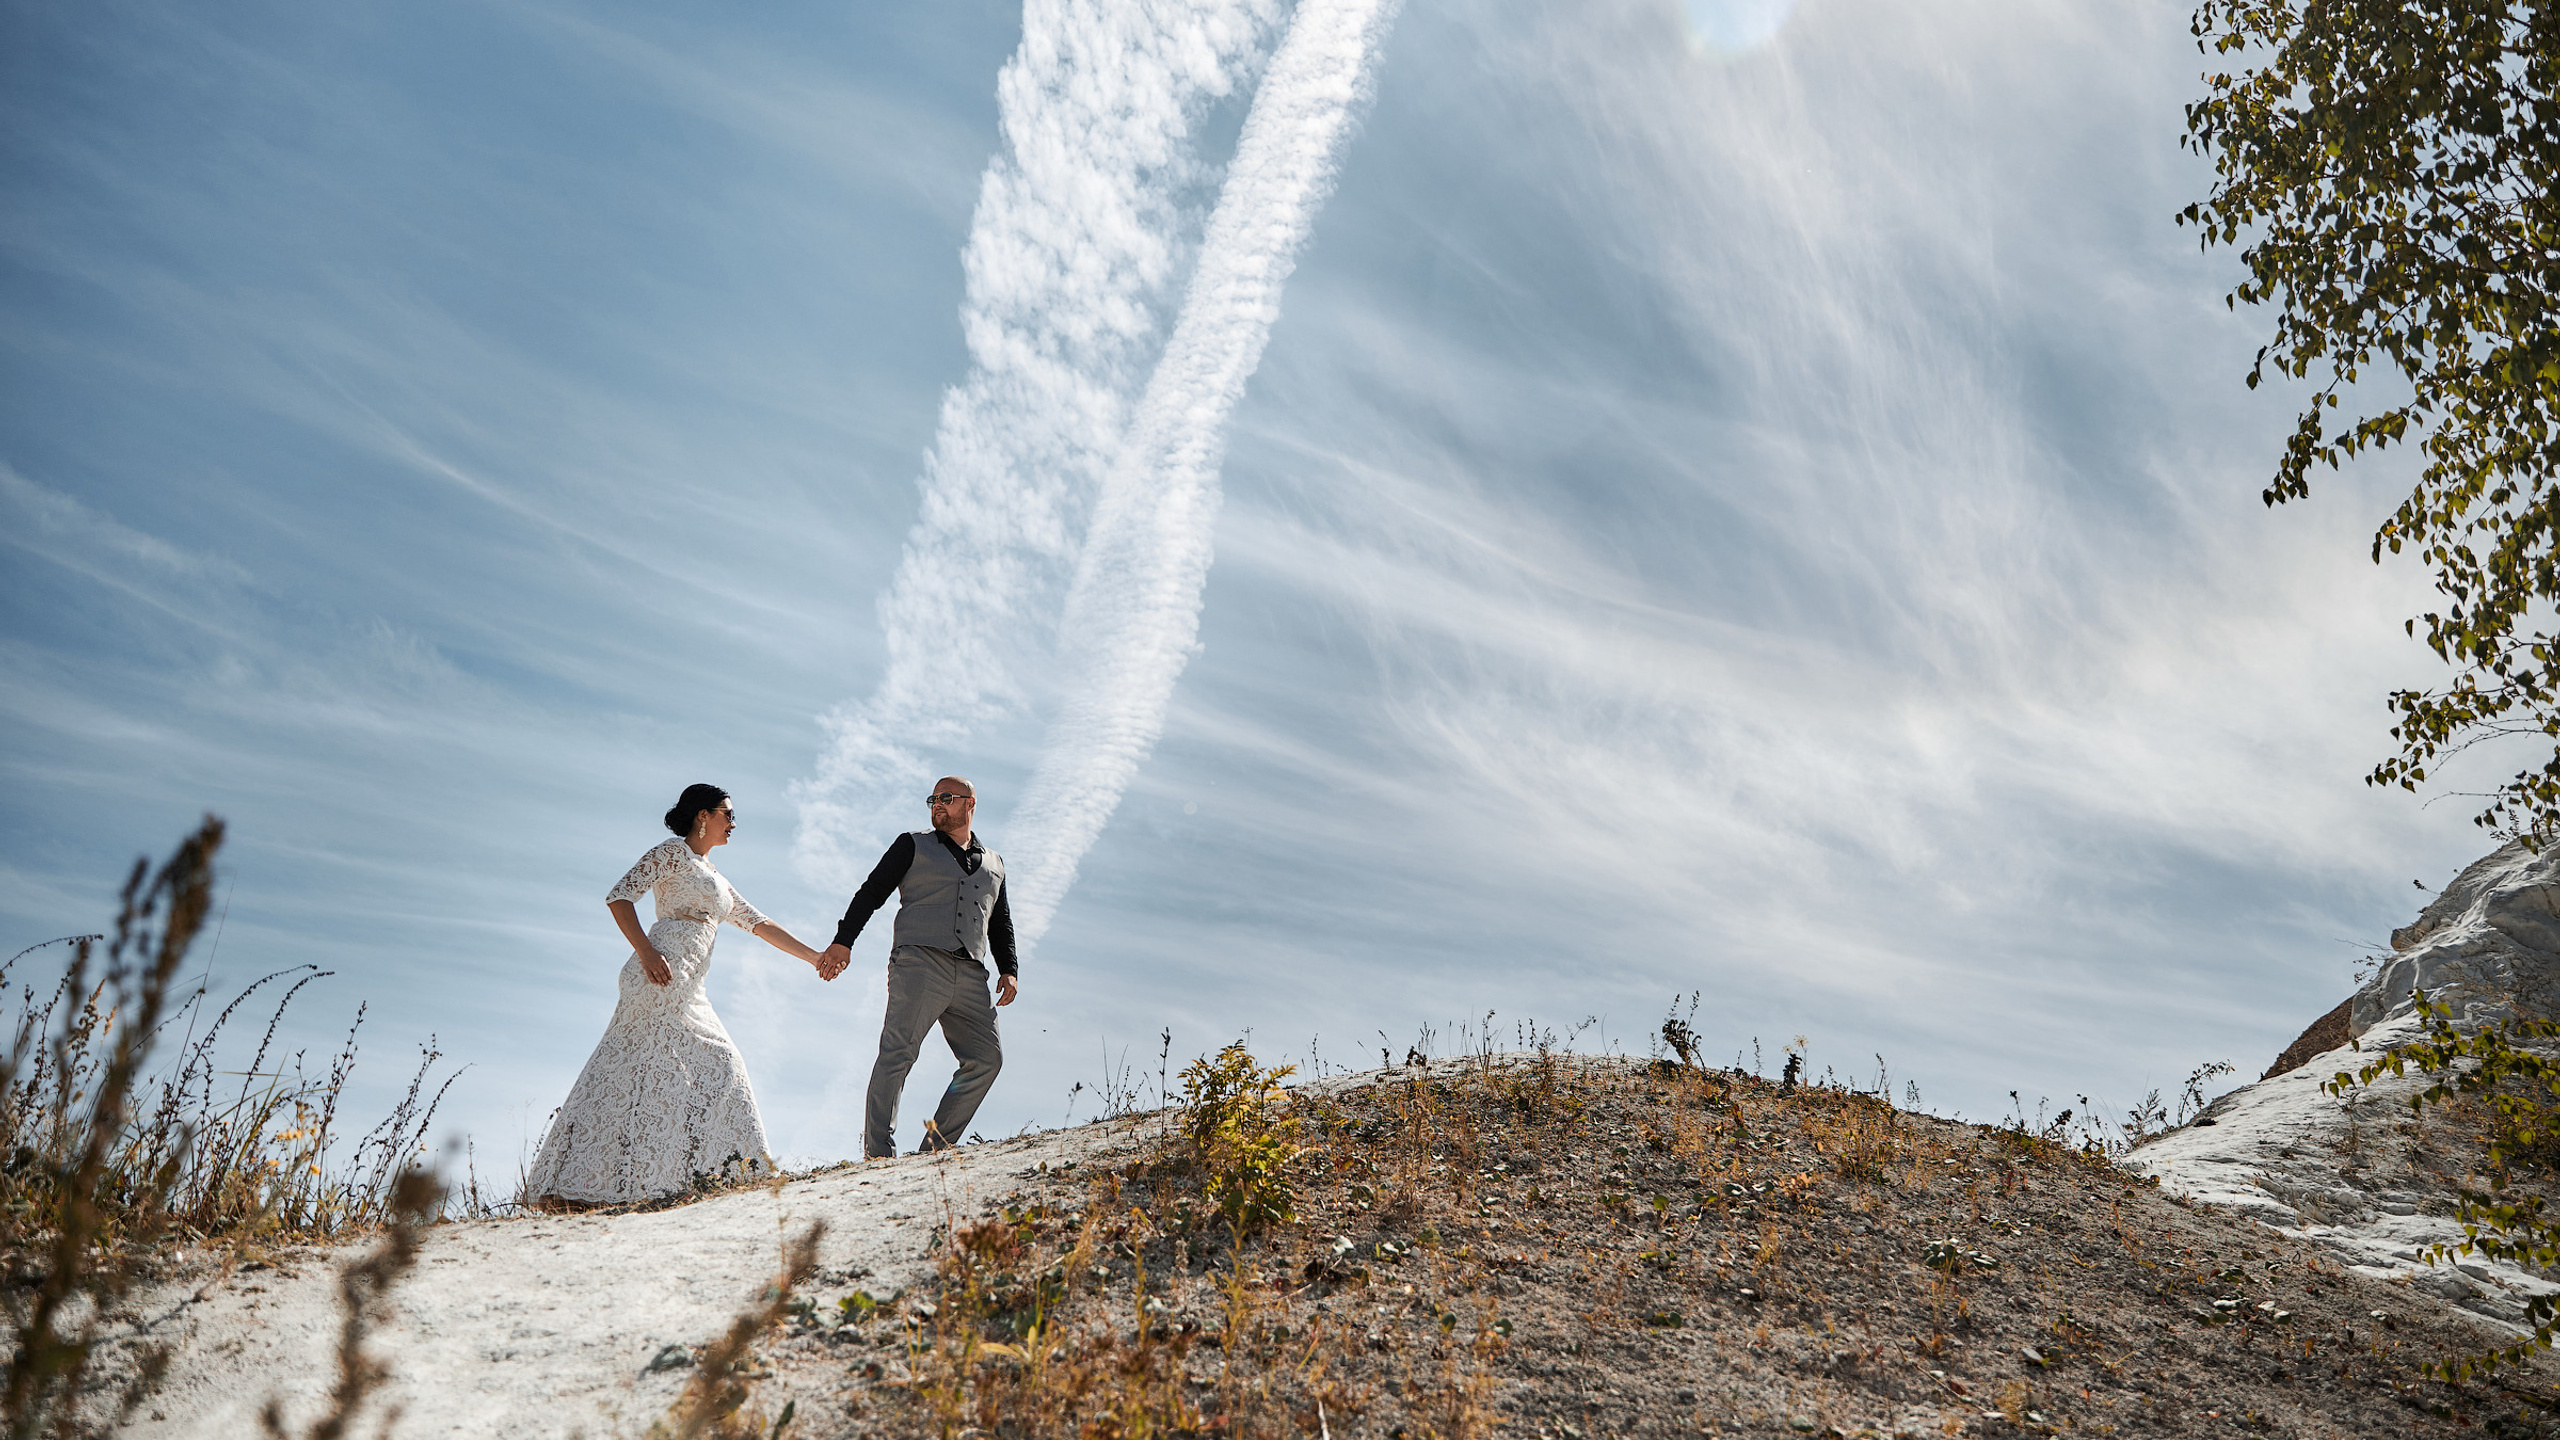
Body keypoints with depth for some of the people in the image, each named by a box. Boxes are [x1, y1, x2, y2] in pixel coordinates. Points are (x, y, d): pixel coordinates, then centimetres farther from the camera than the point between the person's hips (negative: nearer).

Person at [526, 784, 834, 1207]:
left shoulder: (713, 877, 27)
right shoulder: (673, 852, 2)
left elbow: (758, 923, 30)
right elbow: (619, 897, -7)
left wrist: (814, 957, 27)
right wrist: (646, 951, -19)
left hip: (687, 991, 9)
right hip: (661, 976, -9)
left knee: (717, 1064, 4)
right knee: (630, 1068, -12)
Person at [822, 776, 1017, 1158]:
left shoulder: (994, 864, 26)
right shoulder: (913, 846, 15)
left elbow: (1001, 923, 29)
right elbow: (872, 892, 8)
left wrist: (1009, 969, 13)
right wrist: (843, 941, -6)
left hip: (971, 976, 4)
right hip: (919, 960, -4)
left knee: (987, 1058, -7)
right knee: (898, 1053, -15)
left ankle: (937, 1146, -2)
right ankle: (878, 1152, -16)